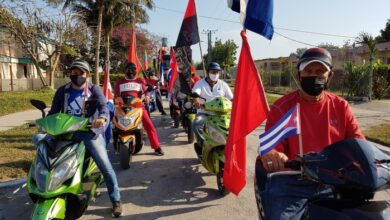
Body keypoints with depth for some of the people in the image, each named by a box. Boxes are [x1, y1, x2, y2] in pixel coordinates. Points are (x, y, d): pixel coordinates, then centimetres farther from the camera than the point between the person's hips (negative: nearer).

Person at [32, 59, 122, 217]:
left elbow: (103, 106, -14)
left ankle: (116, 200, 1)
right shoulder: (62, 90, 12)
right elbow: (54, 111, 11)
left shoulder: (94, 90, 2)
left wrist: (102, 117, -37)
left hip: (89, 132, -4)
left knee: (105, 166, -13)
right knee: (37, 138, -14)